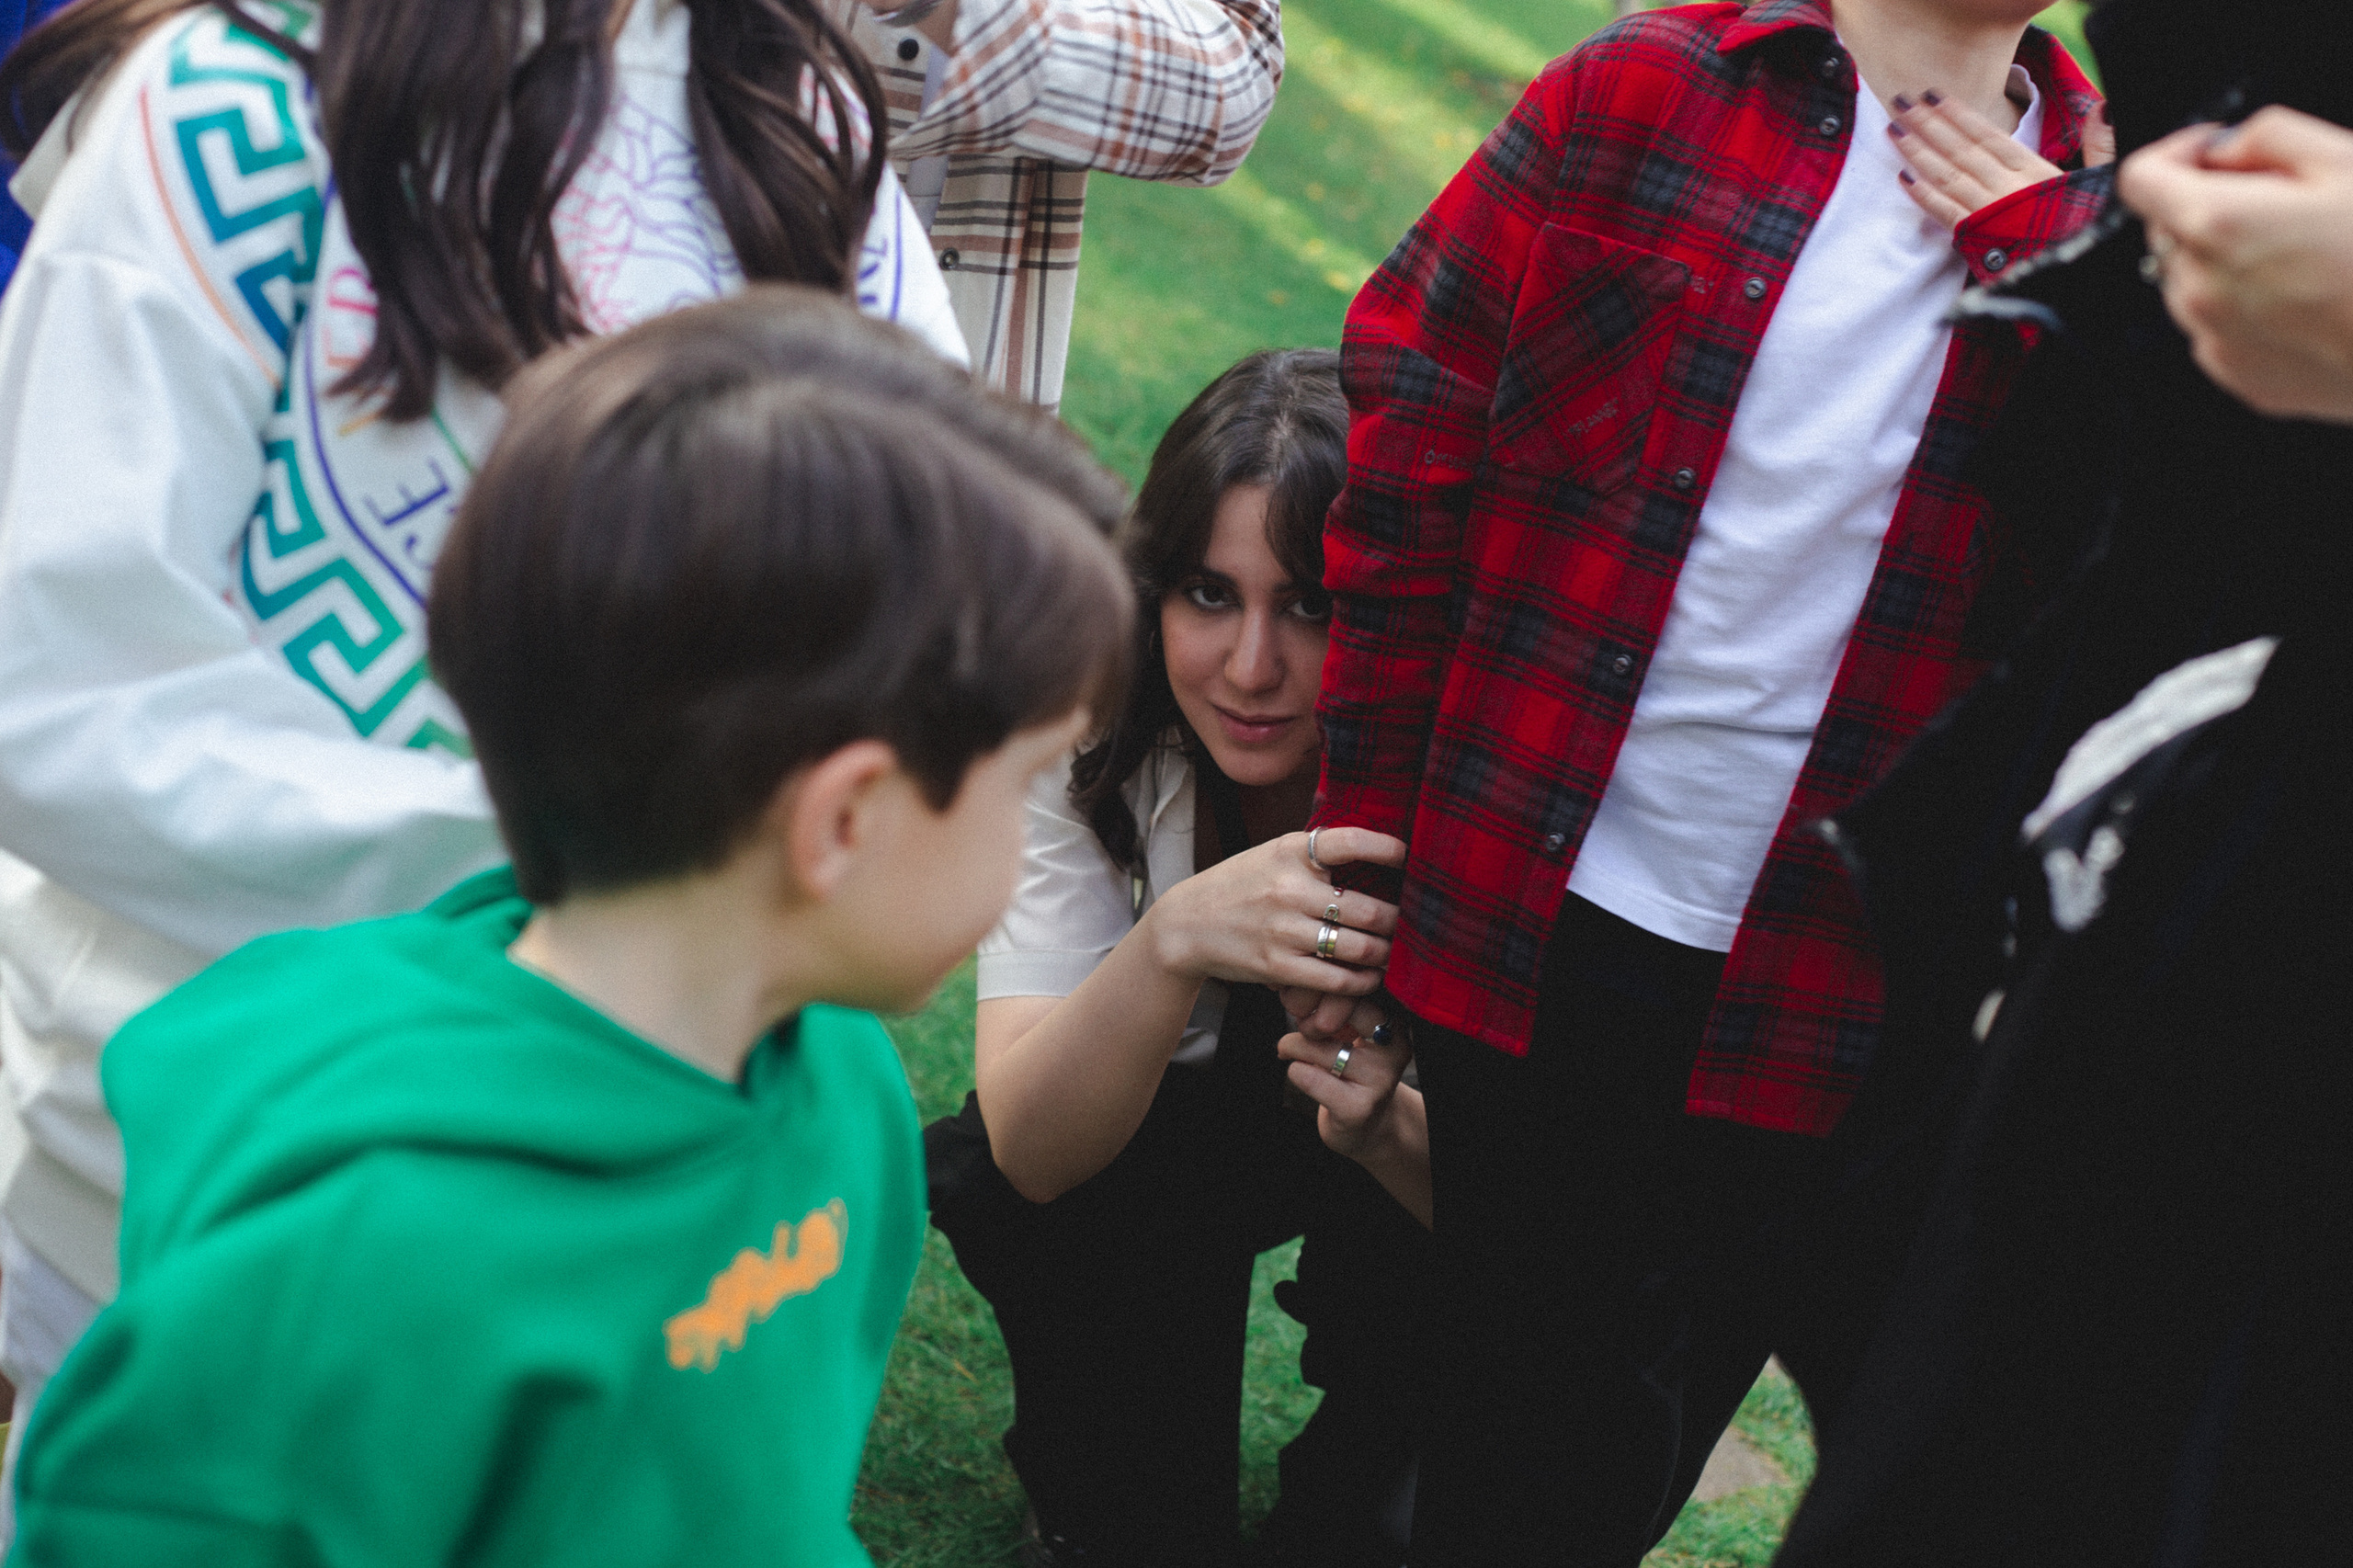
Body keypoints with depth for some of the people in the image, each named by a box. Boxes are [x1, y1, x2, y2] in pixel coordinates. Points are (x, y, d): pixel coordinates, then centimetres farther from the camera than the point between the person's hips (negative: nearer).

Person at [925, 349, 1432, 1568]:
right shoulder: (1092, 731, -25)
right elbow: (1028, 1149, -32)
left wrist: (1383, 1118, -48)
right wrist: (1175, 942, -50)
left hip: (1386, 1145, 0)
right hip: (1148, 1137, 1)